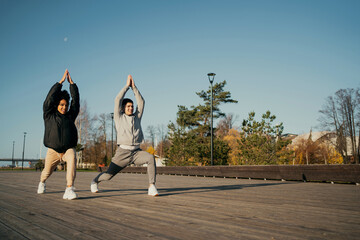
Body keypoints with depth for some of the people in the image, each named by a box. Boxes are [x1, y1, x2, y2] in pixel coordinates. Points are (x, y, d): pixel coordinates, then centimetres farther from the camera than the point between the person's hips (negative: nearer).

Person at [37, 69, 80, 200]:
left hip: (68, 148, 0)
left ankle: (69, 189, -40)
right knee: (47, 171, 17)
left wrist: (71, 83, 0)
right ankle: (42, 182, 55)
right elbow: (50, 97, -8)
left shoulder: (70, 116, 7)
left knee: (72, 158, -34)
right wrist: (61, 81, -8)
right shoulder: (49, 115, 2)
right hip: (53, 150, 0)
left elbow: (76, 100, 3)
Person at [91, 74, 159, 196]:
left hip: (136, 152, 2)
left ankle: (152, 187, -25)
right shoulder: (119, 117, 9)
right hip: (123, 152, -2)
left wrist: (134, 87, 11)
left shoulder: (137, 117, 18)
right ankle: (95, 181, 37)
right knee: (109, 174, 2)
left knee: (151, 158, -28)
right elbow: (118, 100, 0)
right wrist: (127, 85, 5)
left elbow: (141, 102, 14)